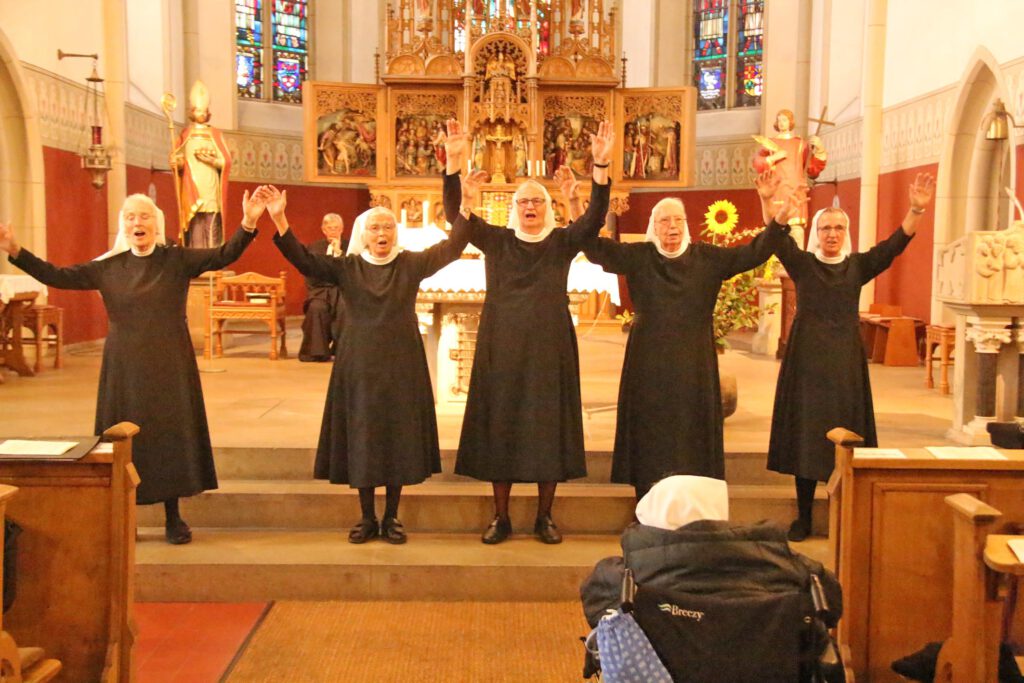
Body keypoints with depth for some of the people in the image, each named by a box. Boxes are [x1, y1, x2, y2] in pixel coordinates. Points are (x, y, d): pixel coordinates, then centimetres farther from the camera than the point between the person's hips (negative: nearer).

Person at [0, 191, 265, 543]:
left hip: (170, 365, -2)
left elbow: (224, 256, -14)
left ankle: (174, 518, 16)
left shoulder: (178, 260, -2)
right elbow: (57, 277, 1)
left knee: (171, 435, 3)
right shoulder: (108, 266, 4)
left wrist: (248, 224, -30)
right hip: (124, 367, 2)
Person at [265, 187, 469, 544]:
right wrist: (280, 220, -20)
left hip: (401, 366, 0)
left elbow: (451, 248, -8)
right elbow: (303, 259, -8)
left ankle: (391, 517, 17)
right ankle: (367, 518, 18)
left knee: (399, 439, 3)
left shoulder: (411, 264, 1)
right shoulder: (346, 267, 2)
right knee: (361, 439, 4)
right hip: (359, 365, 0)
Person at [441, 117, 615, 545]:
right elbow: (456, 214, -3)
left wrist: (601, 164, -22)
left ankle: (544, 517, 15)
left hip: (548, 347, 0)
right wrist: (454, 162, -16)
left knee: (547, 427, 3)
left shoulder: (562, 243, 5)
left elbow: (595, 216, -10)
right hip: (502, 347, 0)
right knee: (499, 426, 3)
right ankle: (501, 518, 14)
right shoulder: (495, 241, 6)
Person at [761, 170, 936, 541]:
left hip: (846, 361, 1)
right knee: (804, 436, 1)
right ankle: (803, 517, 9)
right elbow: (778, 239, -13)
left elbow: (895, 244, -6)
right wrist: (768, 202, -29)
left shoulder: (858, 266, 7)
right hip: (807, 360, -1)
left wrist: (916, 209, -21)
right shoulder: (802, 264, 3)